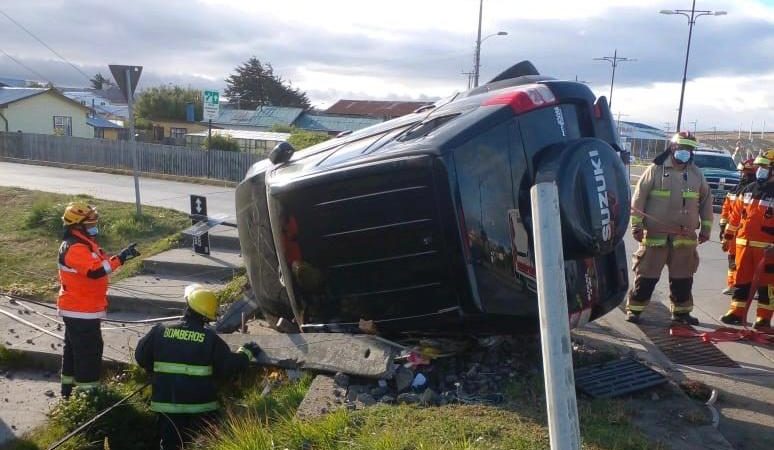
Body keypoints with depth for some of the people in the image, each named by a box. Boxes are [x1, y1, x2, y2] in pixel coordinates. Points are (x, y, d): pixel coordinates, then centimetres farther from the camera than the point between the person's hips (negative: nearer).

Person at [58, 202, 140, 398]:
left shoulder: (84, 244, 11)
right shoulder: (74, 248, -22)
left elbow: (98, 263, 15)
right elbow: (95, 271, -34)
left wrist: (122, 256, 3)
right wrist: (120, 258, -34)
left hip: (77, 310, 11)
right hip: (81, 311, -11)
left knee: (74, 349, 20)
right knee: (89, 352, -6)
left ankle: (69, 389, 33)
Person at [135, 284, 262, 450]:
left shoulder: (160, 331, -5)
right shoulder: (210, 338, -11)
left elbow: (141, 357, 7)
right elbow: (229, 366, -4)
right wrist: (246, 352, 14)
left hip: (166, 405, 2)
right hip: (200, 406, -2)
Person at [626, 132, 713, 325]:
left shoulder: (696, 174, 9)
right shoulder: (655, 170, -5)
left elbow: (706, 201, 16)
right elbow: (638, 199, -6)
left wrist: (706, 228, 13)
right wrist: (636, 225, -9)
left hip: (685, 237, 4)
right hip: (655, 235, -4)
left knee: (683, 278, 12)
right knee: (647, 275, 1)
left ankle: (681, 311, 26)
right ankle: (634, 309, 13)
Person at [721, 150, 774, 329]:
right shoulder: (748, 190, 11)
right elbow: (736, 214, 17)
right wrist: (728, 235, 17)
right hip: (744, 243, 5)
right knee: (741, 279, 10)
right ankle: (736, 312, 16)